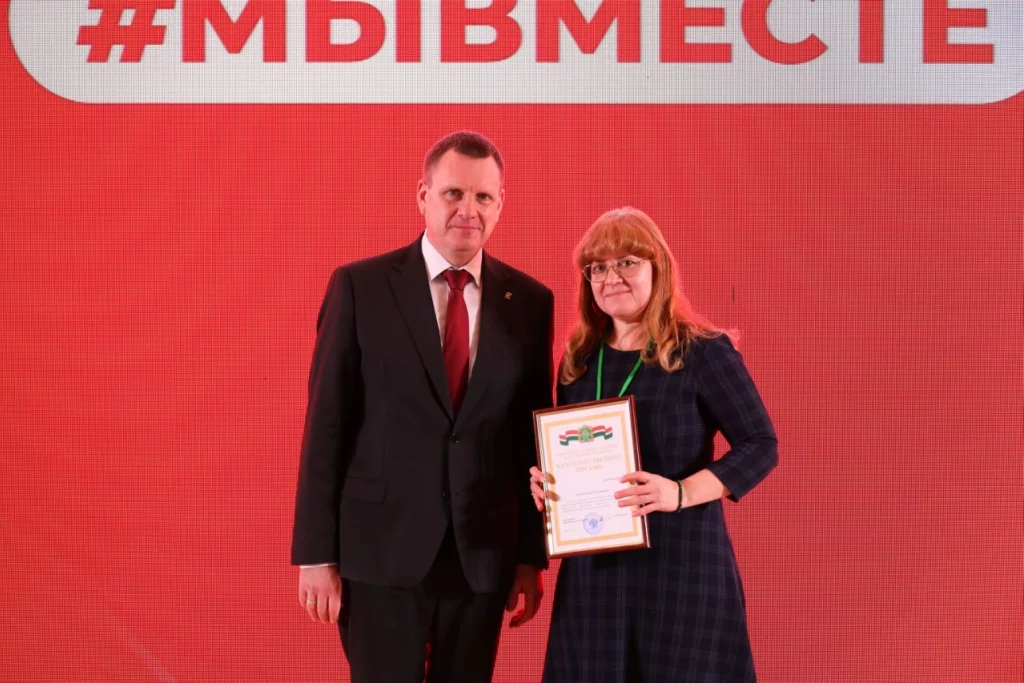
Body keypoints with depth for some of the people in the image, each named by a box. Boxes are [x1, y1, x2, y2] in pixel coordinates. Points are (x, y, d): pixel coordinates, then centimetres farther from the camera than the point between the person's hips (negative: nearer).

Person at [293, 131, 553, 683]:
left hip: (484, 554, 3)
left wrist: (532, 556, 7)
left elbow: (533, 436, 7)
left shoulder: (530, 301, 4)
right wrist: (316, 554, -7)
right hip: (382, 549, -2)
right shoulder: (360, 287, -4)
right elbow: (326, 424, -4)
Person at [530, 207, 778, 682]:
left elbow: (761, 447, -10)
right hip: (594, 564, 5)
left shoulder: (703, 352, -7)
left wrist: (680, 493, -22)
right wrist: (547, 480, -4)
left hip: (683, 560, -5)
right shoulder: (578, 360, 9)